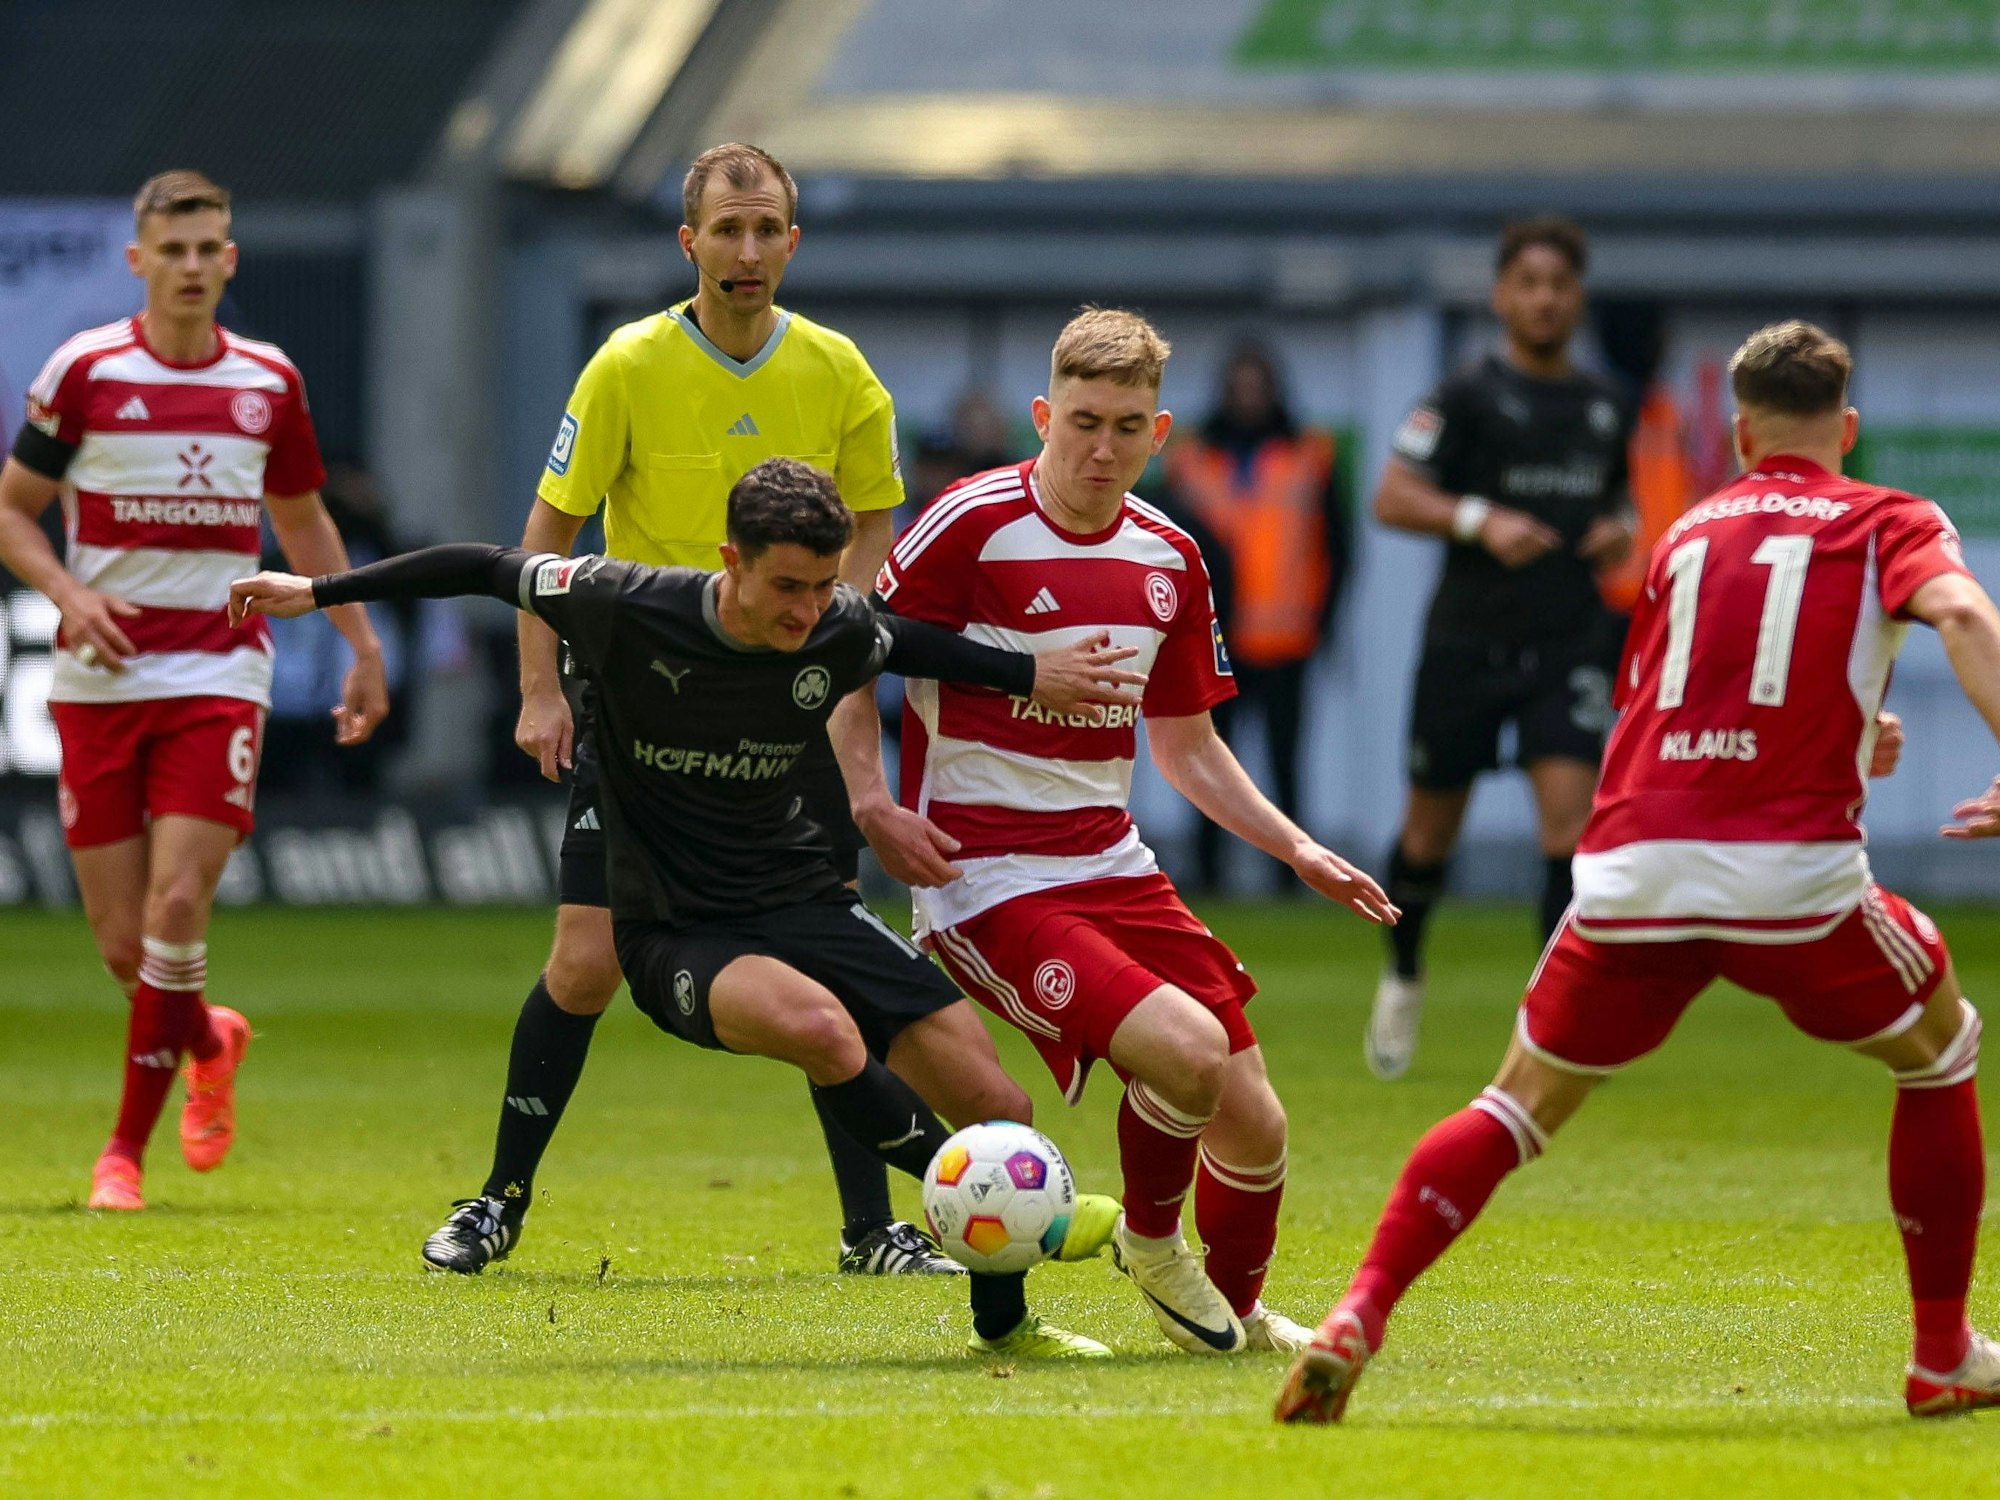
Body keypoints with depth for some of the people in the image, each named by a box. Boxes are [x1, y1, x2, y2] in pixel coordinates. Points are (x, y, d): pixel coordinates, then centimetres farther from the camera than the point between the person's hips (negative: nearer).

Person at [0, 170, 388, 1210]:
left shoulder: (268, 382, 7)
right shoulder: (85, 369, -1)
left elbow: (302, 521, 22)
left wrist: (363, 647, 21)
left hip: (219, 674, 0)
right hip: (101, 682, 0)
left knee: (177, 907, -15)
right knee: (120, 940, 0)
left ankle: (129, 1145, -4)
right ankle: (209, 1041, 33)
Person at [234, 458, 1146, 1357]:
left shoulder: (843, 636, -8)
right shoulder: (628, 609, -19)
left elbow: (909, 644, 18)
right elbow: (491, 570, -3)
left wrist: (1029, 675, 10)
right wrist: (320, 591, 0)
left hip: (800, 901, 4)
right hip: (675, 937, -4)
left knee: (994, 1107, -6)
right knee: (819, 1025, -37)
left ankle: (1002, 1322, 17)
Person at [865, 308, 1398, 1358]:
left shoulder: (1168, 560, 9)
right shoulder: (973, 524, -11)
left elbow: (1187, 747, 20)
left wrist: (1297, 850, 13)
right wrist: (869, 800, -18)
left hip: (1112, 867, 6)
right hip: (985, 881, -6)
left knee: (1253, 1126, 2)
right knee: (1187, 1052, -26)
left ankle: (1237, 1312, 33)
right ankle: (1150, 1244, 5)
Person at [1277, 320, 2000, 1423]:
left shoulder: (1686, 533, 24)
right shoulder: (1890, 526, 11)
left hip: (1631, 875, 3)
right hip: (1791, 873, -3)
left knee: (1522, 1103, 14)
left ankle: (1357, 1318, -5)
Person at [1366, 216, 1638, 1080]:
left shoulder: (1605, 406, 11)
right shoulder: (1467, 398, -4)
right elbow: (1392, 499, -9)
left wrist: (1619, 530, 4)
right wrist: (1480, 521, -23)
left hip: (1571, 644, 2)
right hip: (1468, 642, -2)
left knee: (1570, 807, -14)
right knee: (1431, 828, 8)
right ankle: (1403, 978, 34)